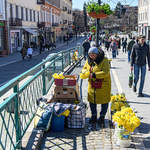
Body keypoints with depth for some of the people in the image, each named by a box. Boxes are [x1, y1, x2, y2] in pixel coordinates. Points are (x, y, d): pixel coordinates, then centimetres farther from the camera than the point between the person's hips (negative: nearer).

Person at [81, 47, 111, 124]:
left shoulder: (104, 60, -17)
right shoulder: (88, 60, 2)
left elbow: (105, 72, -25)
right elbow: (84, 68, 12)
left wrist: (94, 75, -34)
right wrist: (85, 72, -13)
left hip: (103, 84, -5)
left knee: (104, 100, 5)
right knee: (92, 100, 9)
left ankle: (102, 116, 20)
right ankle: (94, 116, 23)